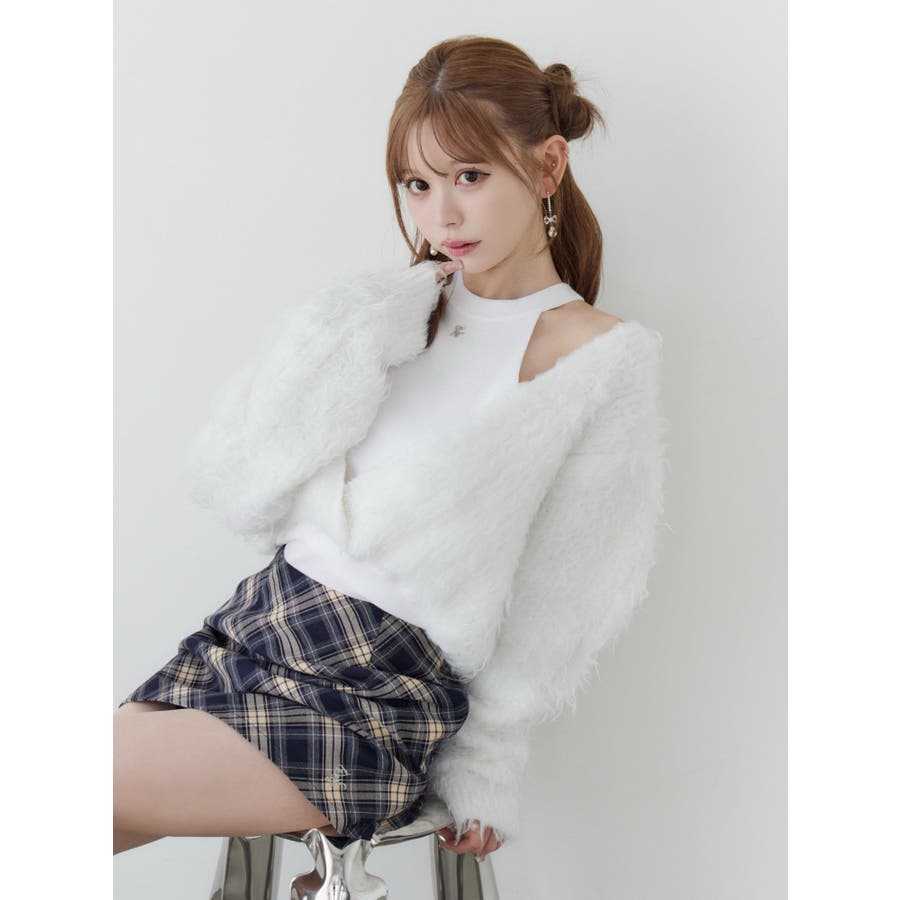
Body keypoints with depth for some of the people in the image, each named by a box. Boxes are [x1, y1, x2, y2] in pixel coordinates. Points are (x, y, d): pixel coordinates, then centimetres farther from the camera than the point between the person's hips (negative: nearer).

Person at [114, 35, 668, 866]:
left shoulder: (603, 354, -3)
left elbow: (559, 600, -3)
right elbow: (232, 482, 3)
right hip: (251, 627, 6)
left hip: (378, 693, -5)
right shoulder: (396, 311, 10)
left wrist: (484, 767, -3)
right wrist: (357, 339, -6)